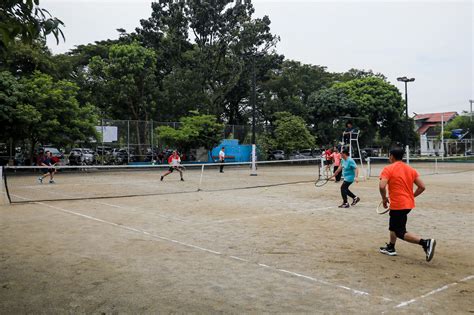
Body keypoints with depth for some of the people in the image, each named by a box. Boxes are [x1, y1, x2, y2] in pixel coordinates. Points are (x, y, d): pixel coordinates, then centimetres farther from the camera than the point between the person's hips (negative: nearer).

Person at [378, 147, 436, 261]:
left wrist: (384, 198, -7)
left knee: (401, 233, -2)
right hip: (408, 204, 8)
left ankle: (426, 243, -19)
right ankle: (390, 248, 36)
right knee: (393, 225, 27)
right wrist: (411, 196, 16)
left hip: (397, 205, -8)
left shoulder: (388, 169, -11)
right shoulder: (411, 169, 8)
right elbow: (422, 187, 5)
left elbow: (382, 186, -24)